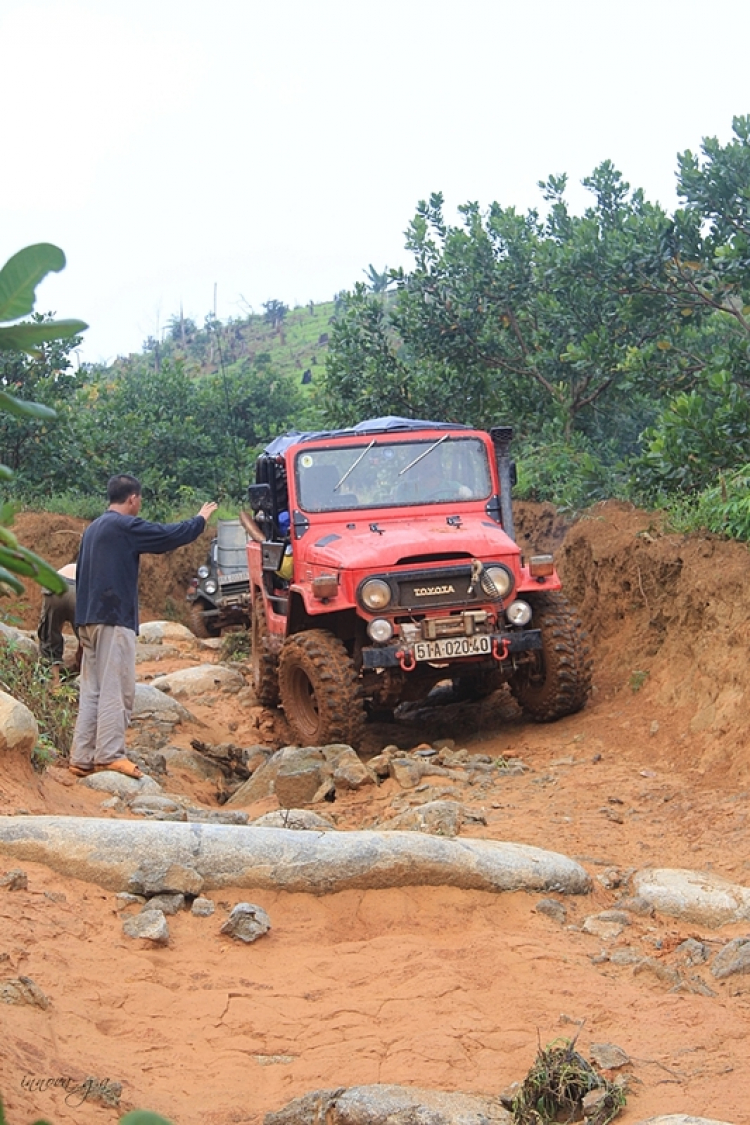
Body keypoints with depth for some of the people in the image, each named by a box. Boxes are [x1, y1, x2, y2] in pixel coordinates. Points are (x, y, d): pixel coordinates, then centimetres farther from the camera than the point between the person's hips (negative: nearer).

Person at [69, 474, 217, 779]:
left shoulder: (93, 529, 17)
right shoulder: (125, 526, -10)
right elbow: (170, 535, -6)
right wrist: (201, 519, 11)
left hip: (89, 619, 9)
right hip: (114, 619, -9)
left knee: (92, 691, 9)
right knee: (116, 690, -7)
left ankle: (81, 757, 8)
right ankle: (109, 755, -9)